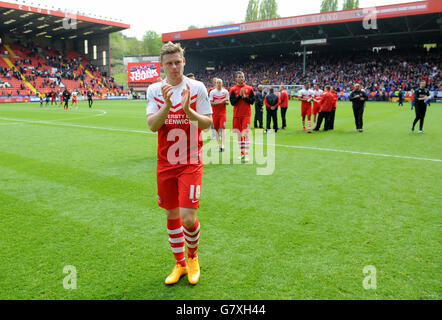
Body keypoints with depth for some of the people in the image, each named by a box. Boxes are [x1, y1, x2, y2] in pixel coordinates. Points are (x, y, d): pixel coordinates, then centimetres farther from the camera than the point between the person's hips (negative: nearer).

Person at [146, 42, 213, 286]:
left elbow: (208, 123, -4)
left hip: (190, 163, -3)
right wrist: (166, 105, -21)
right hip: (165, 162, 3)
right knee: (172, 215, 11)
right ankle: (179, 264, 31)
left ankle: (192, 257, 23)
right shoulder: (154, 89, 5)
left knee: (188, 217, -9)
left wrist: (187, 110, -21)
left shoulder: (197, 87, -2)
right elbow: (152, 125, -5)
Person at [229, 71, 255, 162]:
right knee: (239, 134, 8)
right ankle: (242, 153, 20)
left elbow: (252, 101, 0)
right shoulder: (233, 89, 4)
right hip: (237, 115, 2)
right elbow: (232, 102, -6)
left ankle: (247, 155, -10)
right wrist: (240, 95, -14)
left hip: (246, 114, -2)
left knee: (245, 134, -11)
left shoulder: (249, 89, 5)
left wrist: (244, 96, -11)